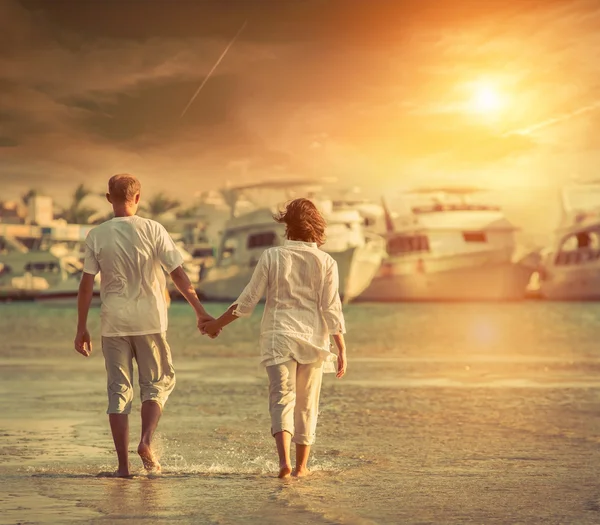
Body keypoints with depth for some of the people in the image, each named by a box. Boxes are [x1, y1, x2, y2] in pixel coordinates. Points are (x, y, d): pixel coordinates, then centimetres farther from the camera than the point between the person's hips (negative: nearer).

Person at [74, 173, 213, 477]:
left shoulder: (97, 236, 0)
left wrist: (81, 328, 5)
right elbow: (178, 274, -3)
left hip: (113, 323, 1)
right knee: (157, 383, 13)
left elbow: (86, 285, -1)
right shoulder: (152, 230, -3)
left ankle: (123, 464, 2)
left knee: (118, 390, 5)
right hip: (149, 320, -1)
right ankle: (146, 442, -8)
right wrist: (200, 312, 4)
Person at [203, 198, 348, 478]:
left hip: (279, 336, -1)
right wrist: (342, 350, 2)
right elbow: (332, 310, -4)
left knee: (282, 398, -6)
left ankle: (284, 460, -27)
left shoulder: (272, 256, -3)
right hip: (313, 339, 1)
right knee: (307, 403, 12)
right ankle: (301, 466, 19)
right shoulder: (326, 262, -1)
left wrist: (218, 323, 12)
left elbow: (247, 300, -1)